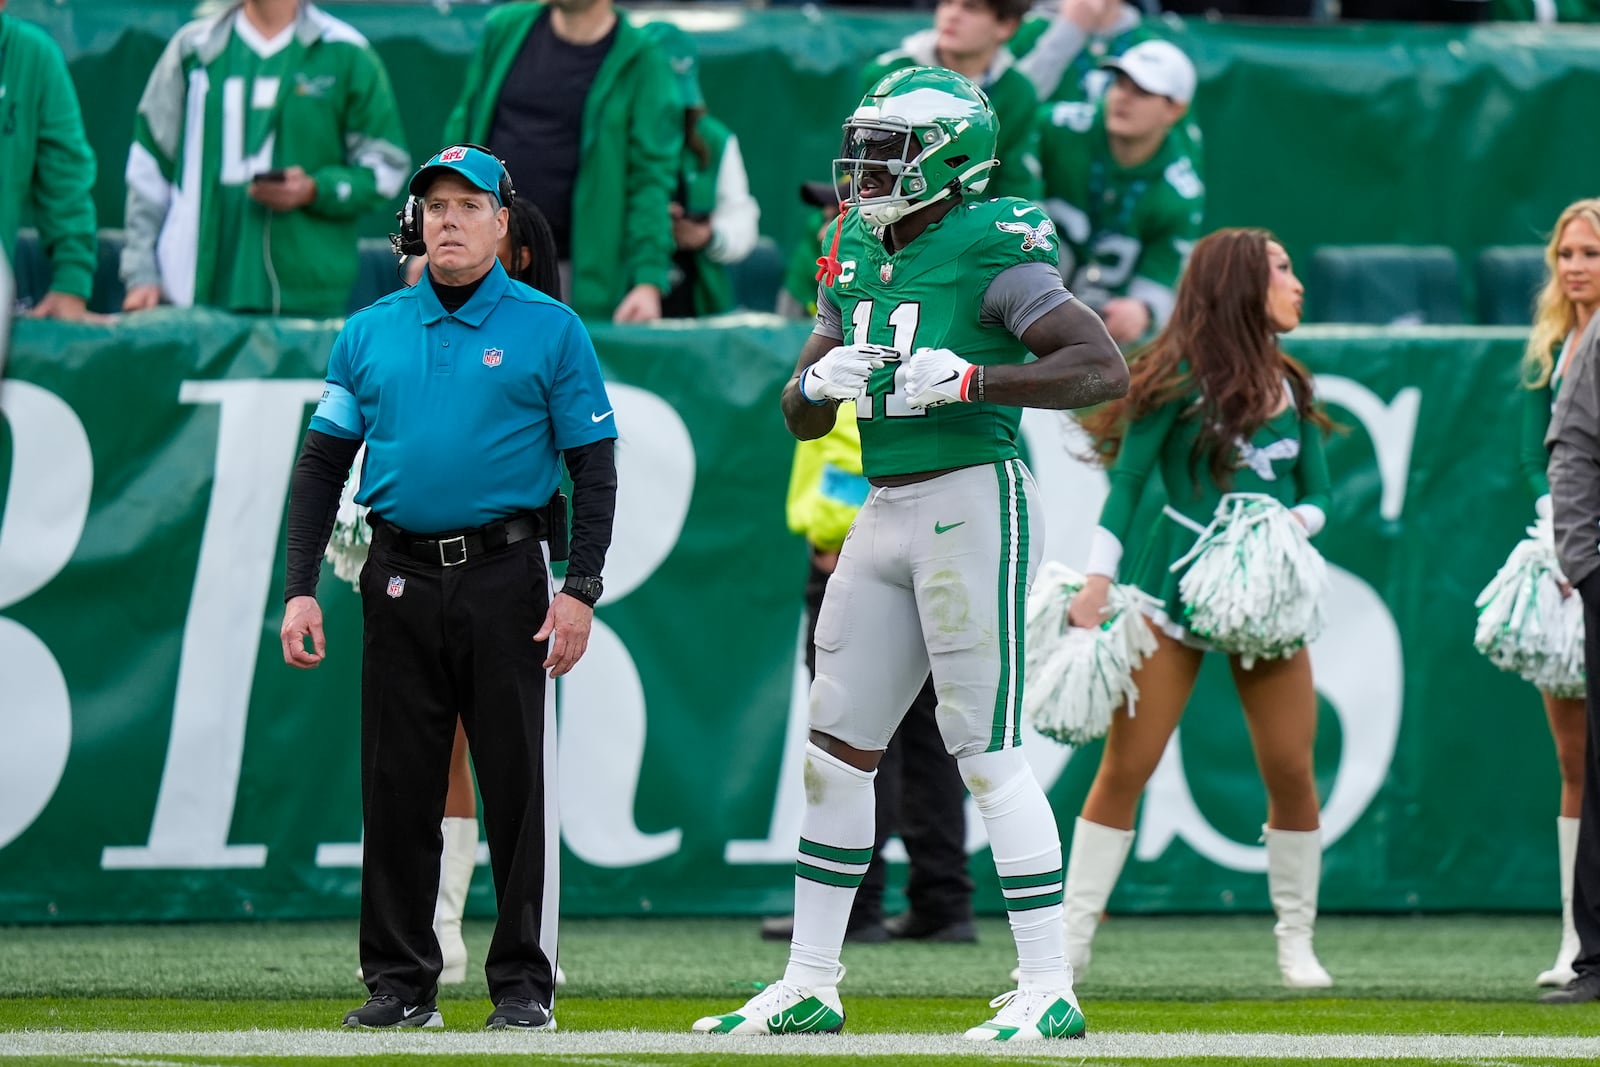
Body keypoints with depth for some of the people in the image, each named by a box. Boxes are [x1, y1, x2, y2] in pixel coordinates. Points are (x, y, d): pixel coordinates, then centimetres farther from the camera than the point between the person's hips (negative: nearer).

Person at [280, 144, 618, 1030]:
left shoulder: (549, 331, 3)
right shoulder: (370, 334, 12)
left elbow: (594, 470, 2)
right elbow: (321, 464, 12)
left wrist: (581, 589, -9)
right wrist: (300, 590, 3)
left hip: (506, 575, -3)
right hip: (401, 582, 3)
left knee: (518, 783, -3)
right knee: (397, 787, 4)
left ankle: (524, 983, 3)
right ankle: (401, 982, 10)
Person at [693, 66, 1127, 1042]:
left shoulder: (990, 254, -11)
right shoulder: (860, 256, 12)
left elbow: (1106, 368, -18)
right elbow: (800, 417, 19)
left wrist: (969, 380, -24)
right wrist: (821, 383, -5)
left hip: (973, 503, -8)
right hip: (885, 513, 8)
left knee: (990, 753, -9)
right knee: (838, 750, 9)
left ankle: (1049, 990, -6)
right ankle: (810, 987, 16)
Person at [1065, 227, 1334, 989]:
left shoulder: (1290, 386, 12)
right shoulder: (1183, 378, -5)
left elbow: (1317, 496, 15)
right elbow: (1126, 481, -6)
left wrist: (1290, 527, -8)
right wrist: (1098, 581, -14)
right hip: (1176, 588, -4)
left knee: (1291, 773, -1)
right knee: (1126, 766, -6)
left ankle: (1296, 943, 11)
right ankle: (1072, 935, 0)